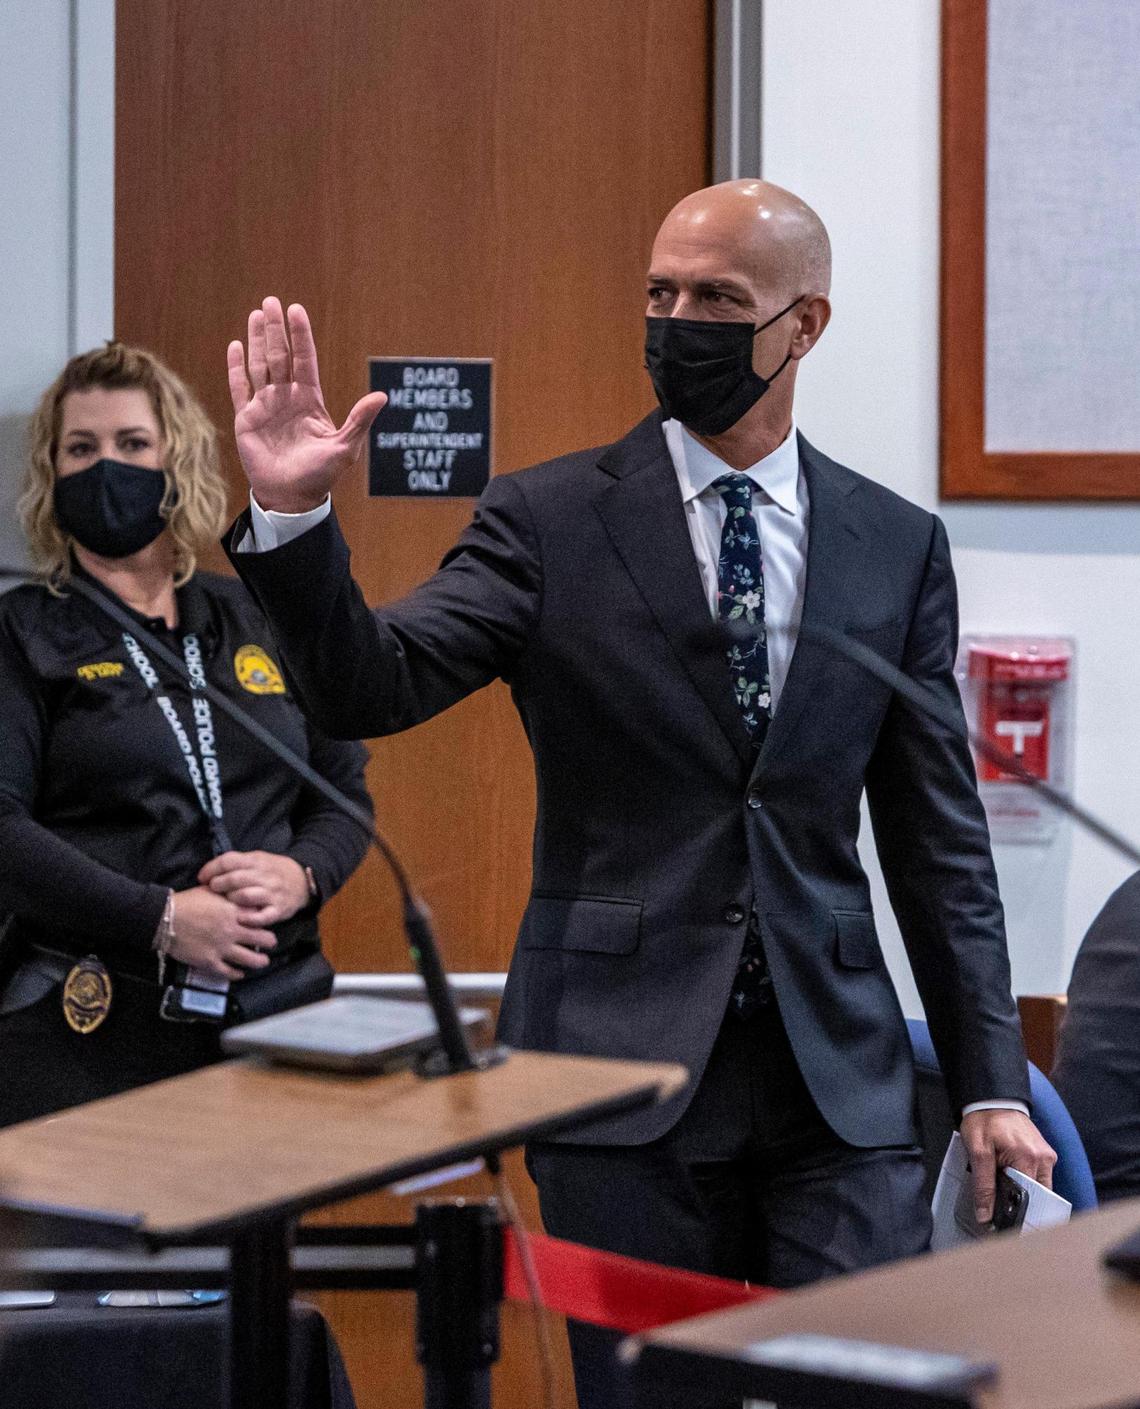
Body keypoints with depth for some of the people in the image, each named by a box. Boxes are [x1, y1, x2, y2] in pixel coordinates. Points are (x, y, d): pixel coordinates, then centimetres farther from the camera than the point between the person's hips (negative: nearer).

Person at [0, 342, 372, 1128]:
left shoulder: (259, 623, 15)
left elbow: (345, 790, 17)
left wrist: (301, 874, -5)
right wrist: (160, 919, -17)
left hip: (279, 1008, 4)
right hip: (92, 1026, -3)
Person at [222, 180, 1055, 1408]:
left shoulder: (898, 546, 7)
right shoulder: (549, 521, 1)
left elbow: (940, 840, 9)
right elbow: (368, 687, -9)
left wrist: (991, 1082, 5)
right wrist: (292, 516, -26)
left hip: (838, 1076, 2)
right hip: (624, 1062, -2)